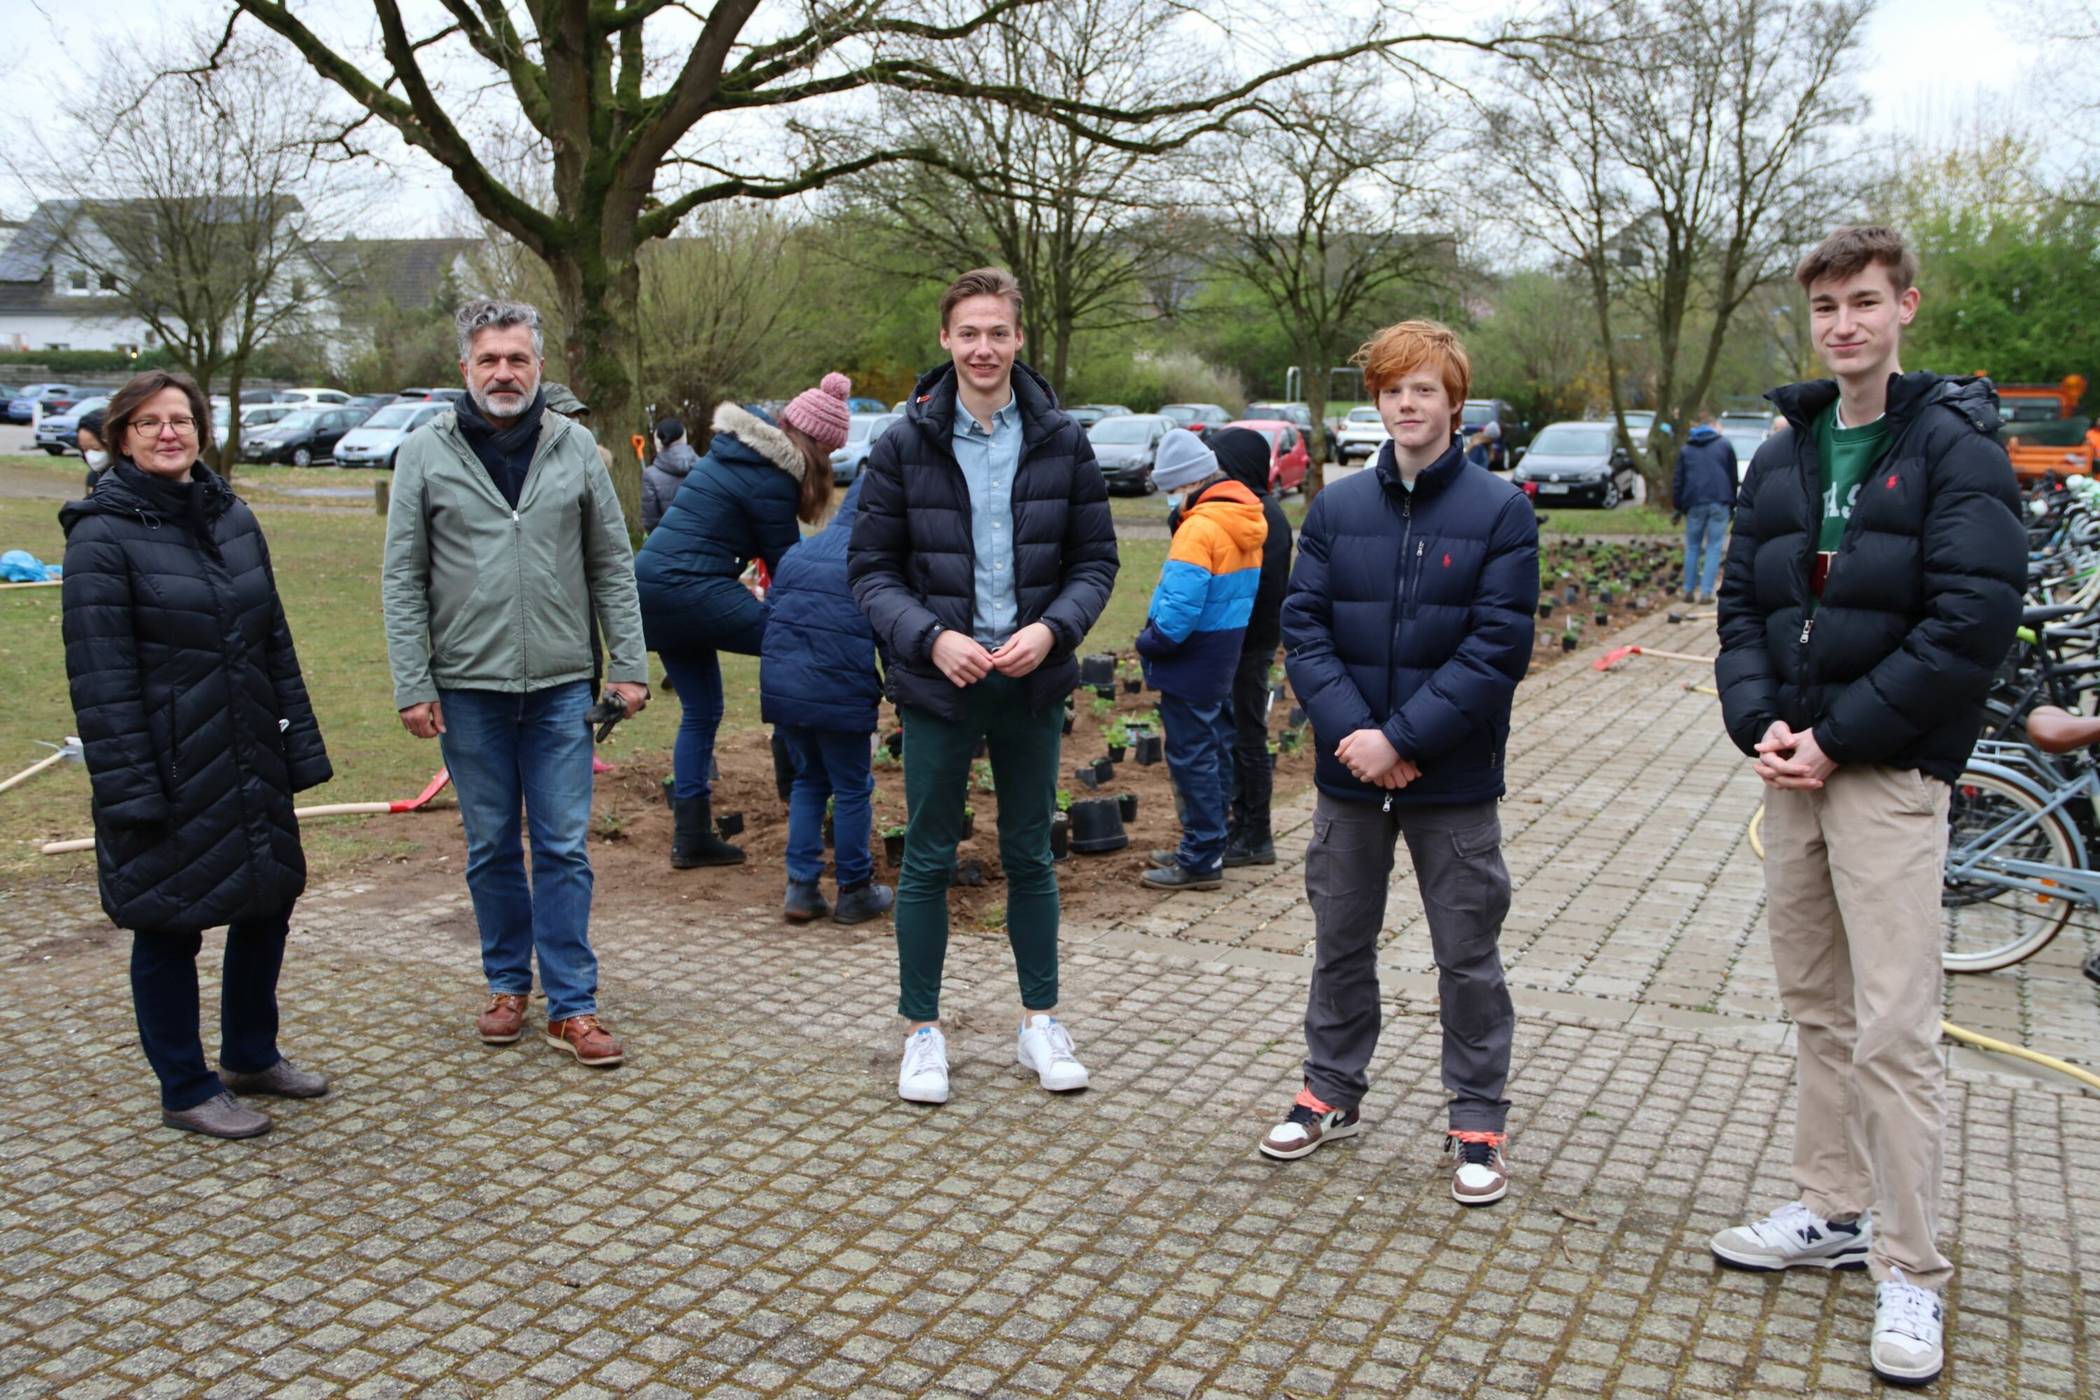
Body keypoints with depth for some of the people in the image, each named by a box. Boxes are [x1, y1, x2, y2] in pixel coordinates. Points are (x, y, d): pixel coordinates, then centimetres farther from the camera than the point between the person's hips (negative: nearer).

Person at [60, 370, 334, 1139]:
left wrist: (300, 744, 9)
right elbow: (100, 673, -14)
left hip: (250, 764, 7)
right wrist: (127, 784, -18)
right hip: (168, 774, -6)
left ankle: (252, 1054, 35)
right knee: (168, 927, 6)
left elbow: (274, 640, 11)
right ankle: (186, 1091, 22)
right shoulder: (103, 534, -10)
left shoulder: (233, 517, 8)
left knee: (267, 903, 15)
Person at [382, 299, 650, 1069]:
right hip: (468, 687, 0)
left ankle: (571, 1004, 9)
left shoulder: (576, 448, 4)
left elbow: (612, 567, 7)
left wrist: (629, 665, 1)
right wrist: (412, 684, -4)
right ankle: (508, 984, 27)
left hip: (560, 685, 0)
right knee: (491, 846, 11)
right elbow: (402, 579, 1)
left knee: (564, 847, 2)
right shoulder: (426, 453, 1)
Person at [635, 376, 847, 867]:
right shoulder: (769, 478, -12)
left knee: (700, 711, 15)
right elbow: (785, 560, -7)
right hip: (691, 590, -10)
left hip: (652, 587, 10)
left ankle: (691, 837, 19)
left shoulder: (732, 451, 16)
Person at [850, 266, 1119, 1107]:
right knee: (928, 860, 7)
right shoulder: (904, 445, -4)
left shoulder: (1061, 441, 0)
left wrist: (1052, 628, -15)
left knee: (1030, 855, 13)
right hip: (938, 682, -1)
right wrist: (931, 637, -19)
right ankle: (922, 1031, 21)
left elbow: (1096, 559, 3)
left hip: (1032, 681, 2)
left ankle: (1040, 1022, 28)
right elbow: (870, 568, -3)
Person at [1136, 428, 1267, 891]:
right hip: (1228, 648, 10)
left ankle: (1202, 860, 4)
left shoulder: (1200, 526, -21)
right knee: (1214, 748, 17)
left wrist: (1150, 642, -12)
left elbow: (1182, 606, -26)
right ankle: (1208, 847, 28)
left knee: (1191, 756, -2)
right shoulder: (1246, 519, 8)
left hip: (1194, 657, -10)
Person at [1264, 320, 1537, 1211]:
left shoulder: (1501, 511, -6)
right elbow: (1304, 626, -1)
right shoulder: (1336, 508, 3)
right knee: (1340, 941, 16)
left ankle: (1478, 1119, 24)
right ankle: (1331, 1089, 33)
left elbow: (1498, 648, -12)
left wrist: (1402, 738, -18)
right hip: (1349, 772, 3)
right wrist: (1352, 730, -15)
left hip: (1454, 779, -3)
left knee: (1467, 956, 8)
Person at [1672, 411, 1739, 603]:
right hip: (1719, 503, -2)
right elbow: (1733, 477, 8)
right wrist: (1732, 503, 14)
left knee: (1692, 547, 12)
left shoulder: (1685, 449, 11)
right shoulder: (1725, 445, 6)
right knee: (1714, 547, 2)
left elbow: (1677, 480, 8)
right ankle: (1706, 592, -5)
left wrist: (1678, 506, 12)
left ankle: (1689, 590, 12)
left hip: (1694, 503, 2)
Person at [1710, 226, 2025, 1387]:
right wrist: (1759, 723, -5)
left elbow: (1971, 624, -14)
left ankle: (1912, 1273, 7)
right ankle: (1835, 1212, 29)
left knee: (1893, 1030, -6)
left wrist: (1839, 740, -16)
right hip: (1793, 768, 6)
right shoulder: (1783, 456, 13)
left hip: (1889, 771, -6)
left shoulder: (1953, 446, -6)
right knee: (1814, 1007, 14)